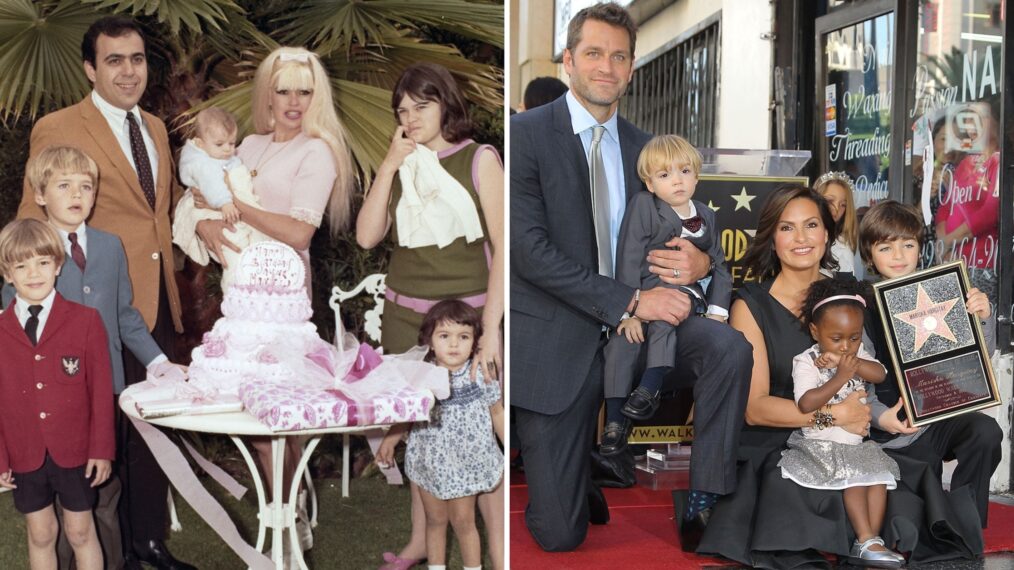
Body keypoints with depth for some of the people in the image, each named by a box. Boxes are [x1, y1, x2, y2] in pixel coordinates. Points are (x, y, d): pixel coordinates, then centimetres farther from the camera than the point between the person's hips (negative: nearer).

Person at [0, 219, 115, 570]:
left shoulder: (85, 321, -7)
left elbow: (101, 389, -5)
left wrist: (102, 448, -6)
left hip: (76, 452, -2)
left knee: (81, 533, 10)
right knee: (40, 535, 14)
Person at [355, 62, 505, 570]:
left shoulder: (479, 160, -2)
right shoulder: (398, 167, 12)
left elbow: (503, 246, -8)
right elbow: (367, 237, 2)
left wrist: (491, 330, -14)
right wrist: (389, 165, -5)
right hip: (404, 314, 4)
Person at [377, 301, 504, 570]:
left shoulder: (481, 376, -13)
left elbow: (496, 413, -1)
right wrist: (389, 441, 2)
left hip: (466, 462, -2)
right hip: (430, 461, 2)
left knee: (463, 522, 7)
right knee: (435, 520, 16)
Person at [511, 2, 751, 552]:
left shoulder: (641, 146, 10)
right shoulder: (526, 133, -7)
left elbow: (671, 235, 17)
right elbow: (530, 249, -17)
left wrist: (700, 261, -10)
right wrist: (630, 301, -21)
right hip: (555, 340, -4)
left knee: (730, 348, -25)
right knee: (559, 534, -5)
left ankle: (705, 502, -9)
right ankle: (574, 479, 31)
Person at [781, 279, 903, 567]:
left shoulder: (858, 355, 7)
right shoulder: (806, 362, -11)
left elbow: (880, 373, -15)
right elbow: (806, 404, -26)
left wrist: (847, 361, -28)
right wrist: (841, 376, -27)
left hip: (856, 443, 6)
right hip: (820, 443, -6)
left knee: (878, 474, -12)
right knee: (856, 477, -22)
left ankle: (871, 541, -11)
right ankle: (867, 542, -19)